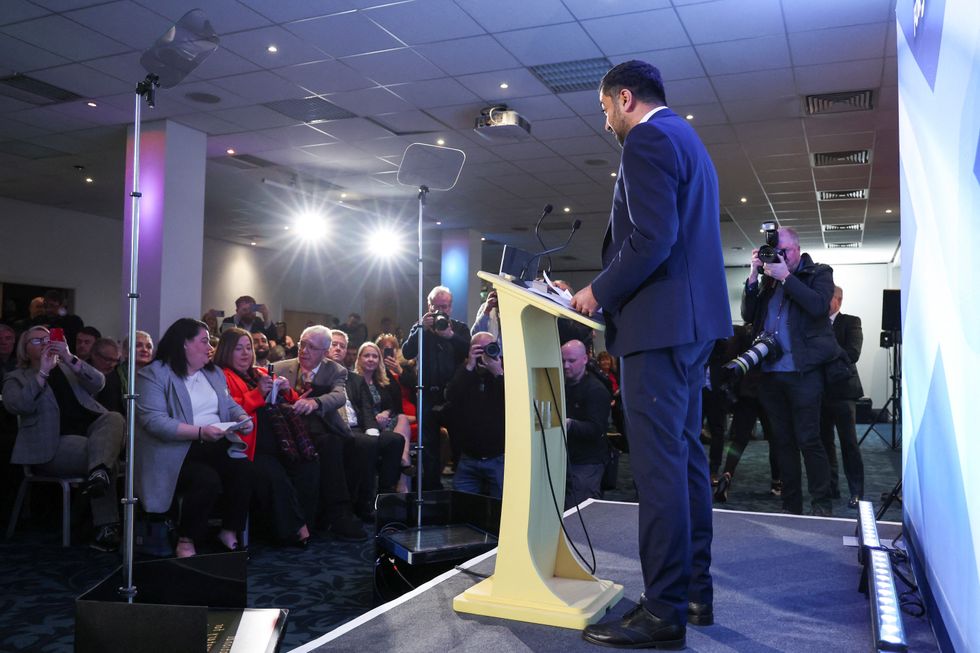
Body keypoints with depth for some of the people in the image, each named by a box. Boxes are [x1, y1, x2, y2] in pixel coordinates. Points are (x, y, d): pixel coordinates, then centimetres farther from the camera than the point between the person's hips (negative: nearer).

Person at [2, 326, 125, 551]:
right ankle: (106, 527, -32)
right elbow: (16, 405, -7)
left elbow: (98, 383, 5)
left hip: (91, 429, 4)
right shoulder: (17, 378, 17)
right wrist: (43, 372, -12)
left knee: (114, 418, -32)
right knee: (107, 459, -31)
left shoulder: (68, 368, 27)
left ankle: (98, 472, -54)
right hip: (55, 443, -3)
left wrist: (70, 358, -8)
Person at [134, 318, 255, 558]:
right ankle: (186, 541, -9)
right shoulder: (154, 374, -7)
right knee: (207, 479, -32)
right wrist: (200, 432, -26)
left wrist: (243, 418, -3)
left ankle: (229, 533, -5)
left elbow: (230, 406, 22)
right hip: (176, 450, -6)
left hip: (216, 444, 6)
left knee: (244, 468, -23)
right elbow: (154, 421, -18)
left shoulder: (214, 373, 18)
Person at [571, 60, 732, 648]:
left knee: (659, 463, -7)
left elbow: (651, 241, -22)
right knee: (686, 455, 14)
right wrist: (608, 287, 18)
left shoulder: (647, 139, -10)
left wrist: (600, 292, -9)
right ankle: (695, 590, 23)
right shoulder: (687, 141, 22)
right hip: (693, 320, 11)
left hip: (660, 323, -11)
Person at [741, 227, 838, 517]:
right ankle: (791, 506, 17)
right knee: (782, 441, 9)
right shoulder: (768, 277, 15)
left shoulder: (818, 273, 4)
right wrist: (753, 277, -2)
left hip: (802, 372, -5)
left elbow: (818, 305, -15)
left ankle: (822, 506, 7)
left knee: (808, 440, -4)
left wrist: (786, 277, -13)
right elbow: (748, 315, 7)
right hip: (770, 373, 5)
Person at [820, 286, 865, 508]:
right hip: (820, 390, 4)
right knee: (824, 441, 8)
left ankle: (856, 492, 7)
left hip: (842, 391, -4)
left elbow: (852, 354, -14)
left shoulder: (851, 322, 0)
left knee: (849, 443, -1)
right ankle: (831, 487, 17)